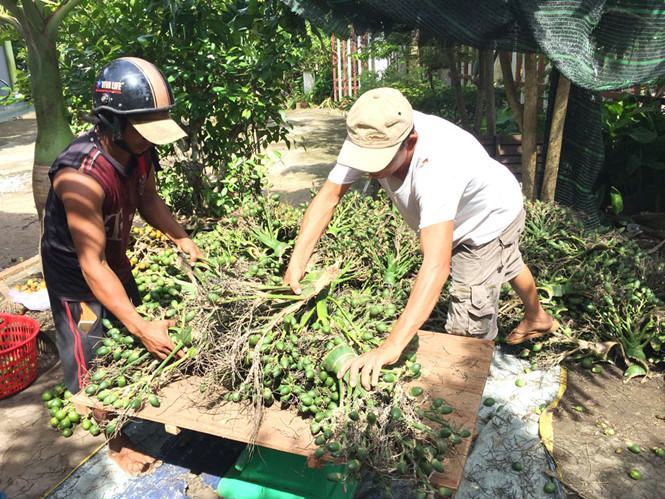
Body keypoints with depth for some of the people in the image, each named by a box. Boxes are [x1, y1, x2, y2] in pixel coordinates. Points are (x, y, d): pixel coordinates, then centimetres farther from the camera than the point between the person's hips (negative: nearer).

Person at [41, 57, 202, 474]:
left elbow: (148, 198, 5)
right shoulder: (81, 177, -37)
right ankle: (116, 441, 28)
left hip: (115, 257, 7)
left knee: (131, 347, 20)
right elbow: (91, 266, -35)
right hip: (76, 272, -7)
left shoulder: (140, 151, -16)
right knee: (93, 361, 7)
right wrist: (142, 327, -36)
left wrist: (181, 238, -9)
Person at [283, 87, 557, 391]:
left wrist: (391, 347, -63)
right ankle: (537, 318, 64)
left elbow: (437, 266, -58)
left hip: (494, 216, -7)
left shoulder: (436, 165, -50)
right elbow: (328, 196, -26)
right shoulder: (370, 140, -32)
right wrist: (298, 259, -37)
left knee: (469, 327, -9)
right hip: (462, 220, 7)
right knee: (507, 265, 33)